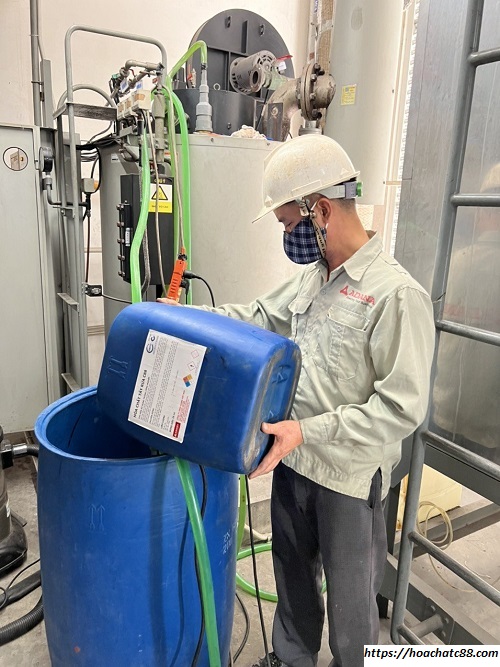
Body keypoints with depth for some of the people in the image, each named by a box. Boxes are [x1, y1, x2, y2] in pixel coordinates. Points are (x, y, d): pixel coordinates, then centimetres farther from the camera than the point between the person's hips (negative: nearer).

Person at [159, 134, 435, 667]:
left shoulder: (396, 294, -23)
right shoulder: (311, 276, 3)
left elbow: (401, 408, -24)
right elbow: (257, 317, 14)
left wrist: (307, 431, -29)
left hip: (349, 478, -7)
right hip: (292, 461, 8)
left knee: (349, 598, 17)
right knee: (292, 573, 28)